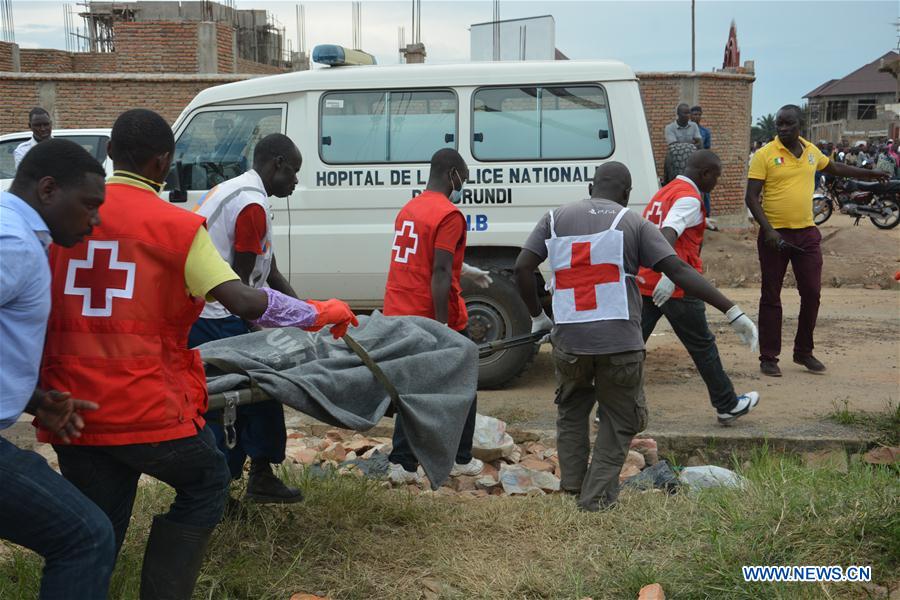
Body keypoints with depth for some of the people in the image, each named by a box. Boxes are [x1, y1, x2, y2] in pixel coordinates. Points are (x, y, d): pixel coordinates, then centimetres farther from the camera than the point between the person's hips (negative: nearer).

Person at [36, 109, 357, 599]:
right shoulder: (176, 226, -8)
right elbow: (243, 303, -15)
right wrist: (317, 315, -3)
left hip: (69, 406, 5)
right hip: (145, 408, -4)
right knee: (206, 484, 21)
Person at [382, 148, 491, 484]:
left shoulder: (409, 209, 13)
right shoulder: (448, 214, -15)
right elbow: (440, 273, -23)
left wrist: (466, 271, 39)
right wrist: (441, 324, -23)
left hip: (399, 315, 7)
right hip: (432, 317, -7)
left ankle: (403, 465, 9)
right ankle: (461, 460, 22)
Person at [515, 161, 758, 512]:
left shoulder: (556, 219, 12)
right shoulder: (633, 223, 4)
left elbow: (522, 267, 3)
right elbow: (680, 271, -5)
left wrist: (537, 316, 17)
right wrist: (732, 311, -5)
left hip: (568, 339, 3)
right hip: (619, 342, -2)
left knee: (571, 410, 26)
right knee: (620, 420, 15)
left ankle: (571, 488, 25)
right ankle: (596, 498, 11)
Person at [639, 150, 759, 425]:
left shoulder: (664, 193, 18)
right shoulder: (689, 198, -11)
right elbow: (668, 233, -28)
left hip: (644, 282, 8)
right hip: (675, 287, -8)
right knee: (703, 346, 7)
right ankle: (727, 406, 20)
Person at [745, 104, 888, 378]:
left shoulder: (811, 151, 7)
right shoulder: (765, 155, -9)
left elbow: (834, 168, 28)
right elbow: (751, 197, -12)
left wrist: (870, 174, 35)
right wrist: (768, 230, -22)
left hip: (807, 233, 5)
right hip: (775, 234, -5)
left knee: (811, 293, 7)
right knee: (771, 297, 3)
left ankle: (804, 352, 23)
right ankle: (768, 357, 11)